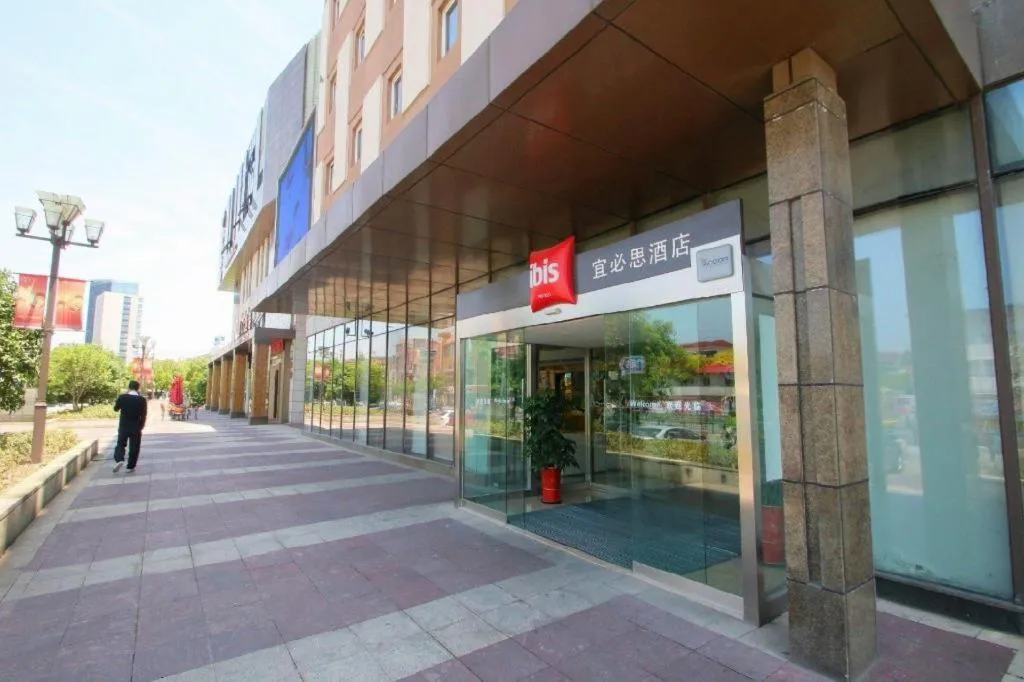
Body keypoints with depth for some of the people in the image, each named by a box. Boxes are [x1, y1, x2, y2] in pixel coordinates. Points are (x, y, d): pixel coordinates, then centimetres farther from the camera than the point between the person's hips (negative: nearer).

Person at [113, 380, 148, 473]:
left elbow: (116, 409, 7)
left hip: (123, 426, 1)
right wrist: (141, 427, 7)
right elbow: (143, 415, -6)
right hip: (136, 427, -1)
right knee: (134, 447, 8)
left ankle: (119, 460, -8)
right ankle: (131, 466, 12)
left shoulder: (122, 397, -8)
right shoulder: (142, 400, -9)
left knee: (120, 444, 15)